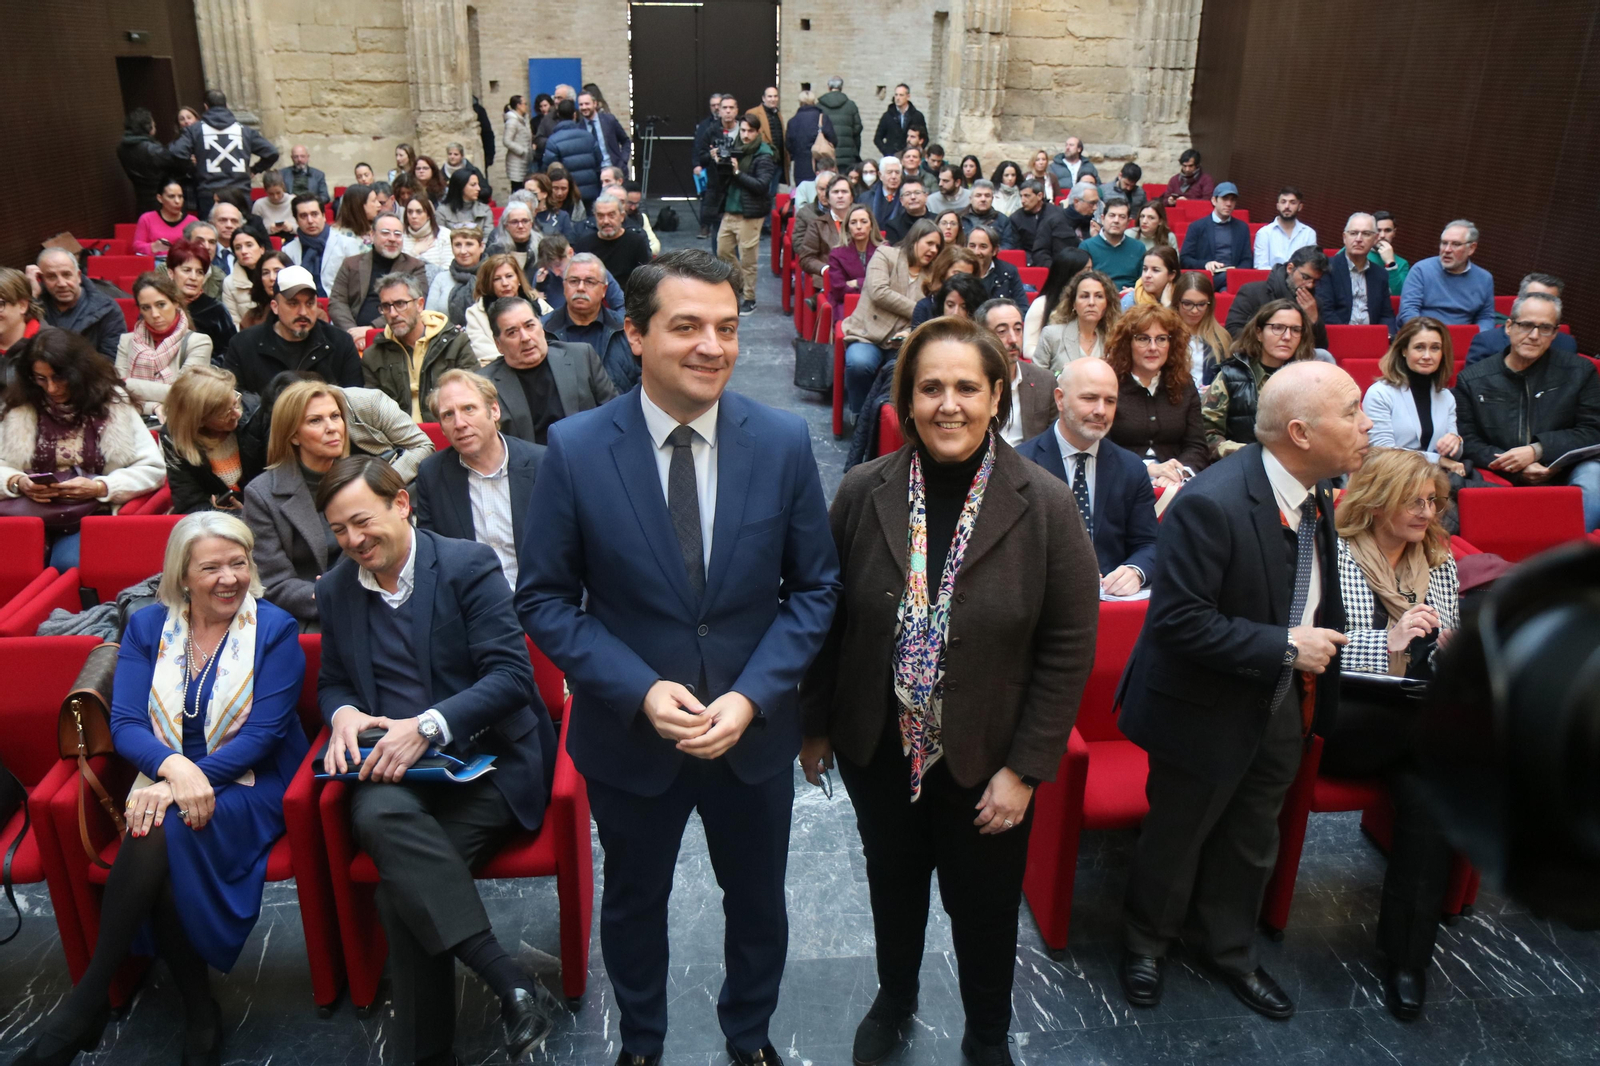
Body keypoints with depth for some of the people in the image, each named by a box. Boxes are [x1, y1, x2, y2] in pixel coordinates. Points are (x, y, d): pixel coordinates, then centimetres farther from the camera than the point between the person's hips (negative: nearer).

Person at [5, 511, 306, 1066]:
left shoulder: (274, 629, -2)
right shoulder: (147, 626, 8)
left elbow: (264, 732, -10)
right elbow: (125, 724, -2)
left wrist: (189, 781, -23)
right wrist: (174, 767, -24)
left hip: (249, 786, -3)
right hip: (166, 780, 3)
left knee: (162, 834, -33)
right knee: (155, 841, -31)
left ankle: (86, 1004, -16)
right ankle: (199, 1013, -15)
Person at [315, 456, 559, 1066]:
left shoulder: (469, 565, -4)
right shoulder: (336, 590, 13)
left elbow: (512, 674, -10)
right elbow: (332, 682, 22)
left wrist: (427, 726, -22)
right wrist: (343, 713, -3)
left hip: (485, 762, -4)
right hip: (392, 773, 4)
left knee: (402, 886, -27)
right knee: (377, 815, -32)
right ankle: (511, 987, -29)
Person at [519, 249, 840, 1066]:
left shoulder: (783, 441, -11)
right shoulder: (575, 450, -15)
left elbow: (814, 586, -5)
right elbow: (544, 598, -8)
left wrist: (751, 695, -17)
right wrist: (642, 691, -20)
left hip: (753, 730, 1)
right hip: (630, 733, -1)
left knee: (758, 903, 22)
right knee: (634, 902, 23)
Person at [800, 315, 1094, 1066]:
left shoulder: (1044, 505, -14)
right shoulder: (863, 493, -9)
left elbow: (1069, 647, -11)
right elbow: (828, 616, 0)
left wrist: (1025, 767, -11)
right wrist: (815, 724, 4)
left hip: (985, 757, -1)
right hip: (878, 747, 2)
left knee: (985, 904, 17)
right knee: (893, 882, 23)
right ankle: (894, 1001, 53)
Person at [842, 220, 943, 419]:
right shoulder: (885, 254, 6)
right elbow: (879, 292, -10)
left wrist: (913, 332, -14)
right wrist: (917, 311, -8)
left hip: (904, 342, 3)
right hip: (868, 335, -3)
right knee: (859, 363, -35)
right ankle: (860, 415, -8)